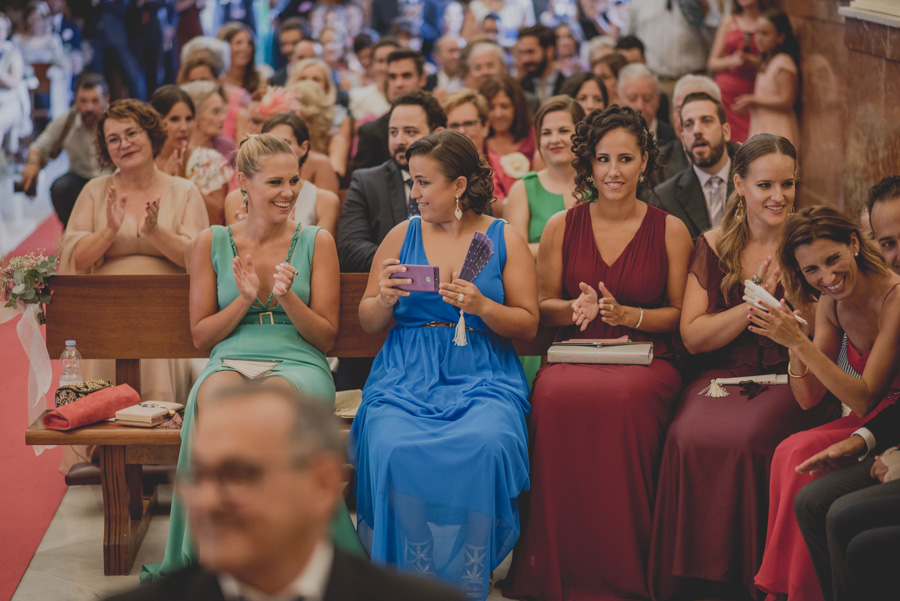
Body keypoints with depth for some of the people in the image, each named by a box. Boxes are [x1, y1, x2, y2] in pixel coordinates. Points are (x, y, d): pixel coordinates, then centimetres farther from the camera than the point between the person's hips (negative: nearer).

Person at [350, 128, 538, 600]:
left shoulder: (505, 240, 9)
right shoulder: (402, 235, 13)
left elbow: (528, 325, 6)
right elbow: (367, 324, 16)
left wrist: (482, 307, -12)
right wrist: (384, 300, -6)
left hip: (482, 376, -1)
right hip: (406, 374, 1)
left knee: (485, 445, -34)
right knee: (392, 447, -32)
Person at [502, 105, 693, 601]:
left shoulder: (670, 231, 9)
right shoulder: (561, 227, 12)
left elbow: (680, 314, 8)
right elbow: (541, 307, 15)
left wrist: (625, 314, -8)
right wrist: (576, 309, -6)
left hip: (645, 359, -1)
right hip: (572, 354, 1)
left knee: (622, 400, -38)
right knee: (555, 398, -36)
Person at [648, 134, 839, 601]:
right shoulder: (713, 247, 10)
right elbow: (692, 335, 2)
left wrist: (786, 291, -13)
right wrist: (755, 304, -8)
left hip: (789, 380, -2)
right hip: (721, 378, 2)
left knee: (749, 439, -33)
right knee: (690, 437, -30)